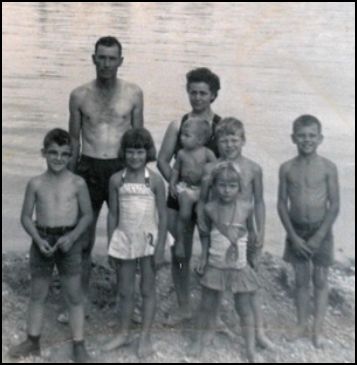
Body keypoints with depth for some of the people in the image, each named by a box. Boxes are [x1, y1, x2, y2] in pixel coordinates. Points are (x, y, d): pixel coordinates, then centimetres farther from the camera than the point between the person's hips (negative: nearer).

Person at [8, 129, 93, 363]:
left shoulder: (78, 183, -6)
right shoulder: (36, 184, -2)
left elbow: (87, 215, -1)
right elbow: (26, 216, 2)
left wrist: (72, 236, -15)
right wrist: (38, 239, -12)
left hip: (69, 241, -2)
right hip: (42, 240, 2)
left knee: (74, 294, 5)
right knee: (38, 293, 14)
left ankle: (79, 345, 16)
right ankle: (33, 342, 29)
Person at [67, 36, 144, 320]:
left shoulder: (134, 93, -1)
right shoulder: (79, 96, 0)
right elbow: (74, 139, 6)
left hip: (121, 168, 0)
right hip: (88, 168, 0)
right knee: (83, 237, 7)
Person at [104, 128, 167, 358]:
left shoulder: (155, 180, -8)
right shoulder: (117, 180, -1)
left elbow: (163, 216, -7)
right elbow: (113, 214, 4)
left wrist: (160, 248, -10)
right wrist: (111, 246, 3)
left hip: (149, 240, -2)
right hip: (124, 241, 3)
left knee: (148, 290, 8)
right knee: (125, 291, 14)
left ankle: (146, 337, 18)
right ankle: (124, 333, 28)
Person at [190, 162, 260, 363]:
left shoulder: (247, 207, -12)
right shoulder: (210, 208, -8)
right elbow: (206, 233, 5)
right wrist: (204, 257, 3)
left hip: (239, 267, -1)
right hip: (215, 266, 2)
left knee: (244, 307, 6)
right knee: (208, 304, 16)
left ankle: (251, 348, 18)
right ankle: (202, 337, 38)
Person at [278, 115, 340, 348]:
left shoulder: (328, 168, -9)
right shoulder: (287, 168, -4)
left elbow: (335, 205, -9)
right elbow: (282, 204, -2)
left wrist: (319, 236, -14)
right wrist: (293, 236, -8)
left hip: (321, 230, -2)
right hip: (296, 231, 2)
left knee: (320, 280, 7)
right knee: (301, 280, 12)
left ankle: (318, 329, 17)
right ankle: (302, 325, 25)